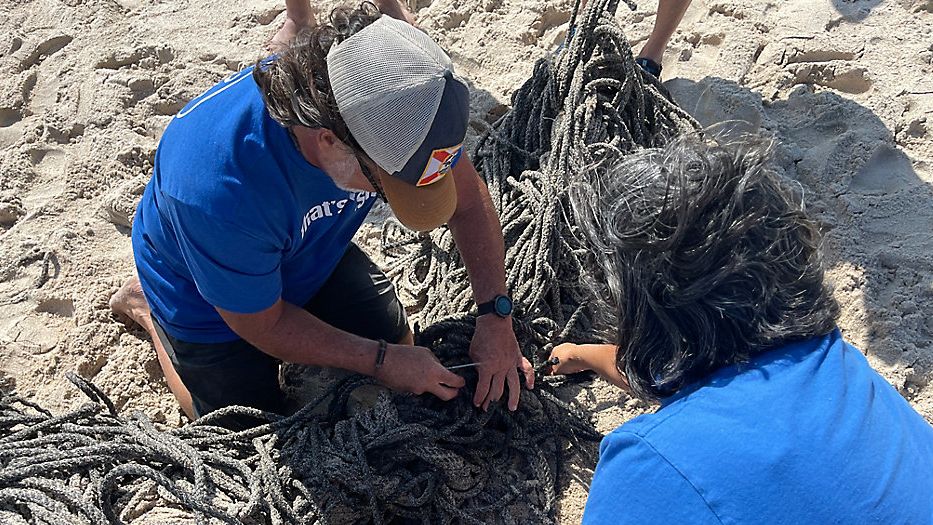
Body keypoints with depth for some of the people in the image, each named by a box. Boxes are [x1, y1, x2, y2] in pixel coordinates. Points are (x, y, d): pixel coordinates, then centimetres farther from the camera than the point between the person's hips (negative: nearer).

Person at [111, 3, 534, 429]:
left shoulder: (391, 96, -32)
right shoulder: (216, 192, -46)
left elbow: (468, 198, -16)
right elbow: (262, 326, -27)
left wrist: (496, 314, -24)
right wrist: (381, 361, -24)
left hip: (313, 252, 5)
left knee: (397, 345, 14)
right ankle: (145, 304, 27)